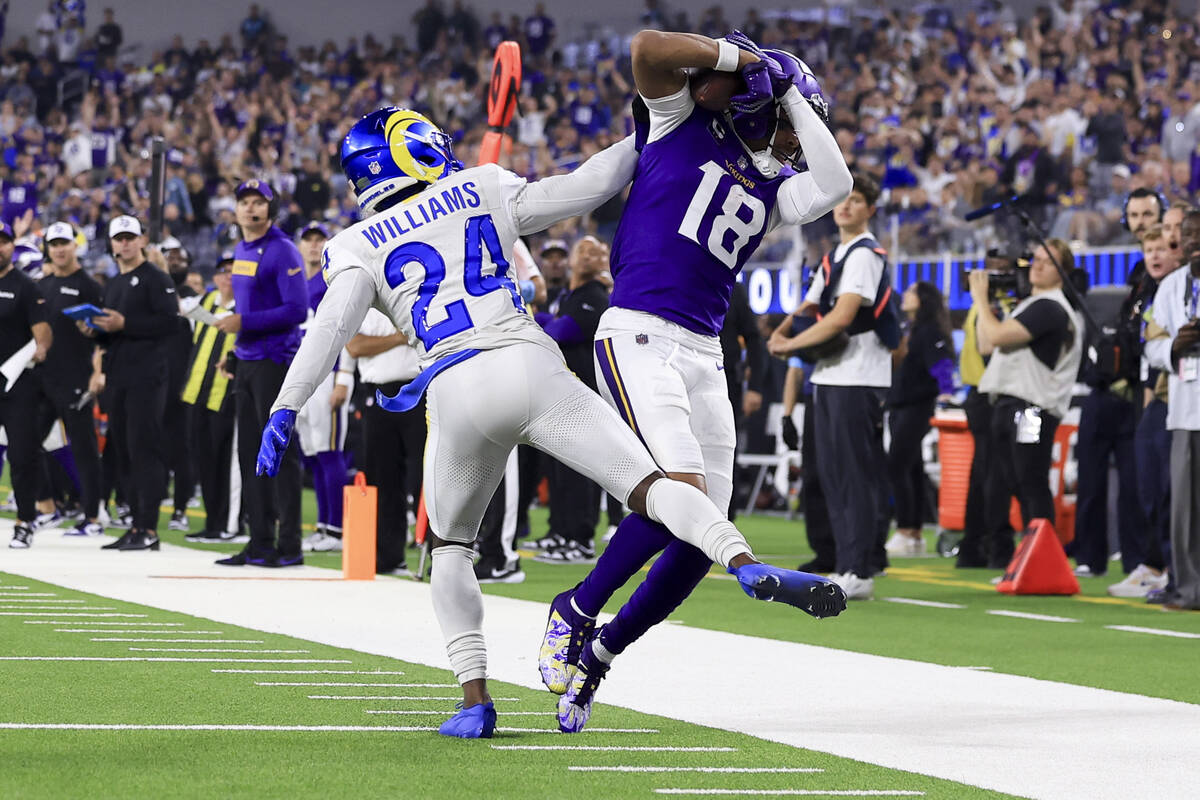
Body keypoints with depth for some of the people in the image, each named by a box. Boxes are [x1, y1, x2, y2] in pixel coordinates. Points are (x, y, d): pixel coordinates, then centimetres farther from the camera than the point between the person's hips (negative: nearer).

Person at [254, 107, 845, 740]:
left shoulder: (358, 247, 16)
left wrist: (285, 409, -6)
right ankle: (744, 563, -33)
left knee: (450, 546, 20)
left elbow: (333, 324, 0)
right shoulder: (480, 192, 19)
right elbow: (583, 189, 17)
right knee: (648, 481, -5)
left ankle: (475, 697, 6)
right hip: (530, 365, 0)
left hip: (457, 392, 0)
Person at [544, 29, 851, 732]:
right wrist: (740, 58, -1)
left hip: (704, 356, 7)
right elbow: (649, 49, -11)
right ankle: (575, 614, -3)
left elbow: (836, 184, 0)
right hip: (639, 337, -7)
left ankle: (596, 655, 17)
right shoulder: (683, 121, 5)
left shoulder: (774, 187, 19)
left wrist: (793, 98, 7)